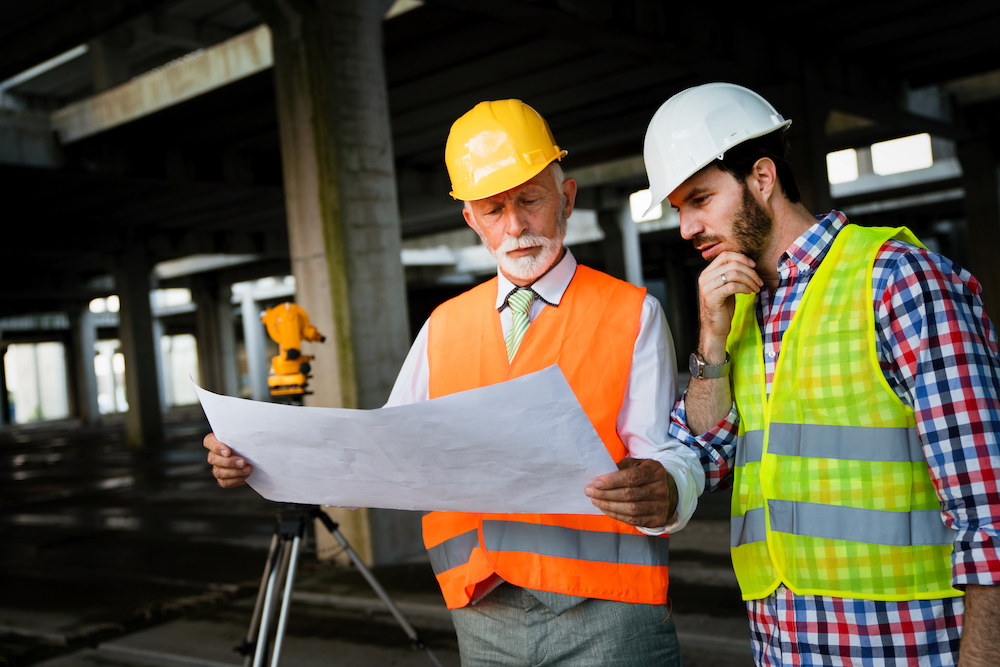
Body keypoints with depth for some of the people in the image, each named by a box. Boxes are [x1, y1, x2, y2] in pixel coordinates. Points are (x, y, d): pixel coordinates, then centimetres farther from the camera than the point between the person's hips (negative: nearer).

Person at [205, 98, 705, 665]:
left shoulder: (633, 315, 0)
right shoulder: (445, 327, 12)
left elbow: (671, 459, -8)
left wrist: (663, 493, -32)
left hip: (604, 617, -3)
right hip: (484, 620, 4)